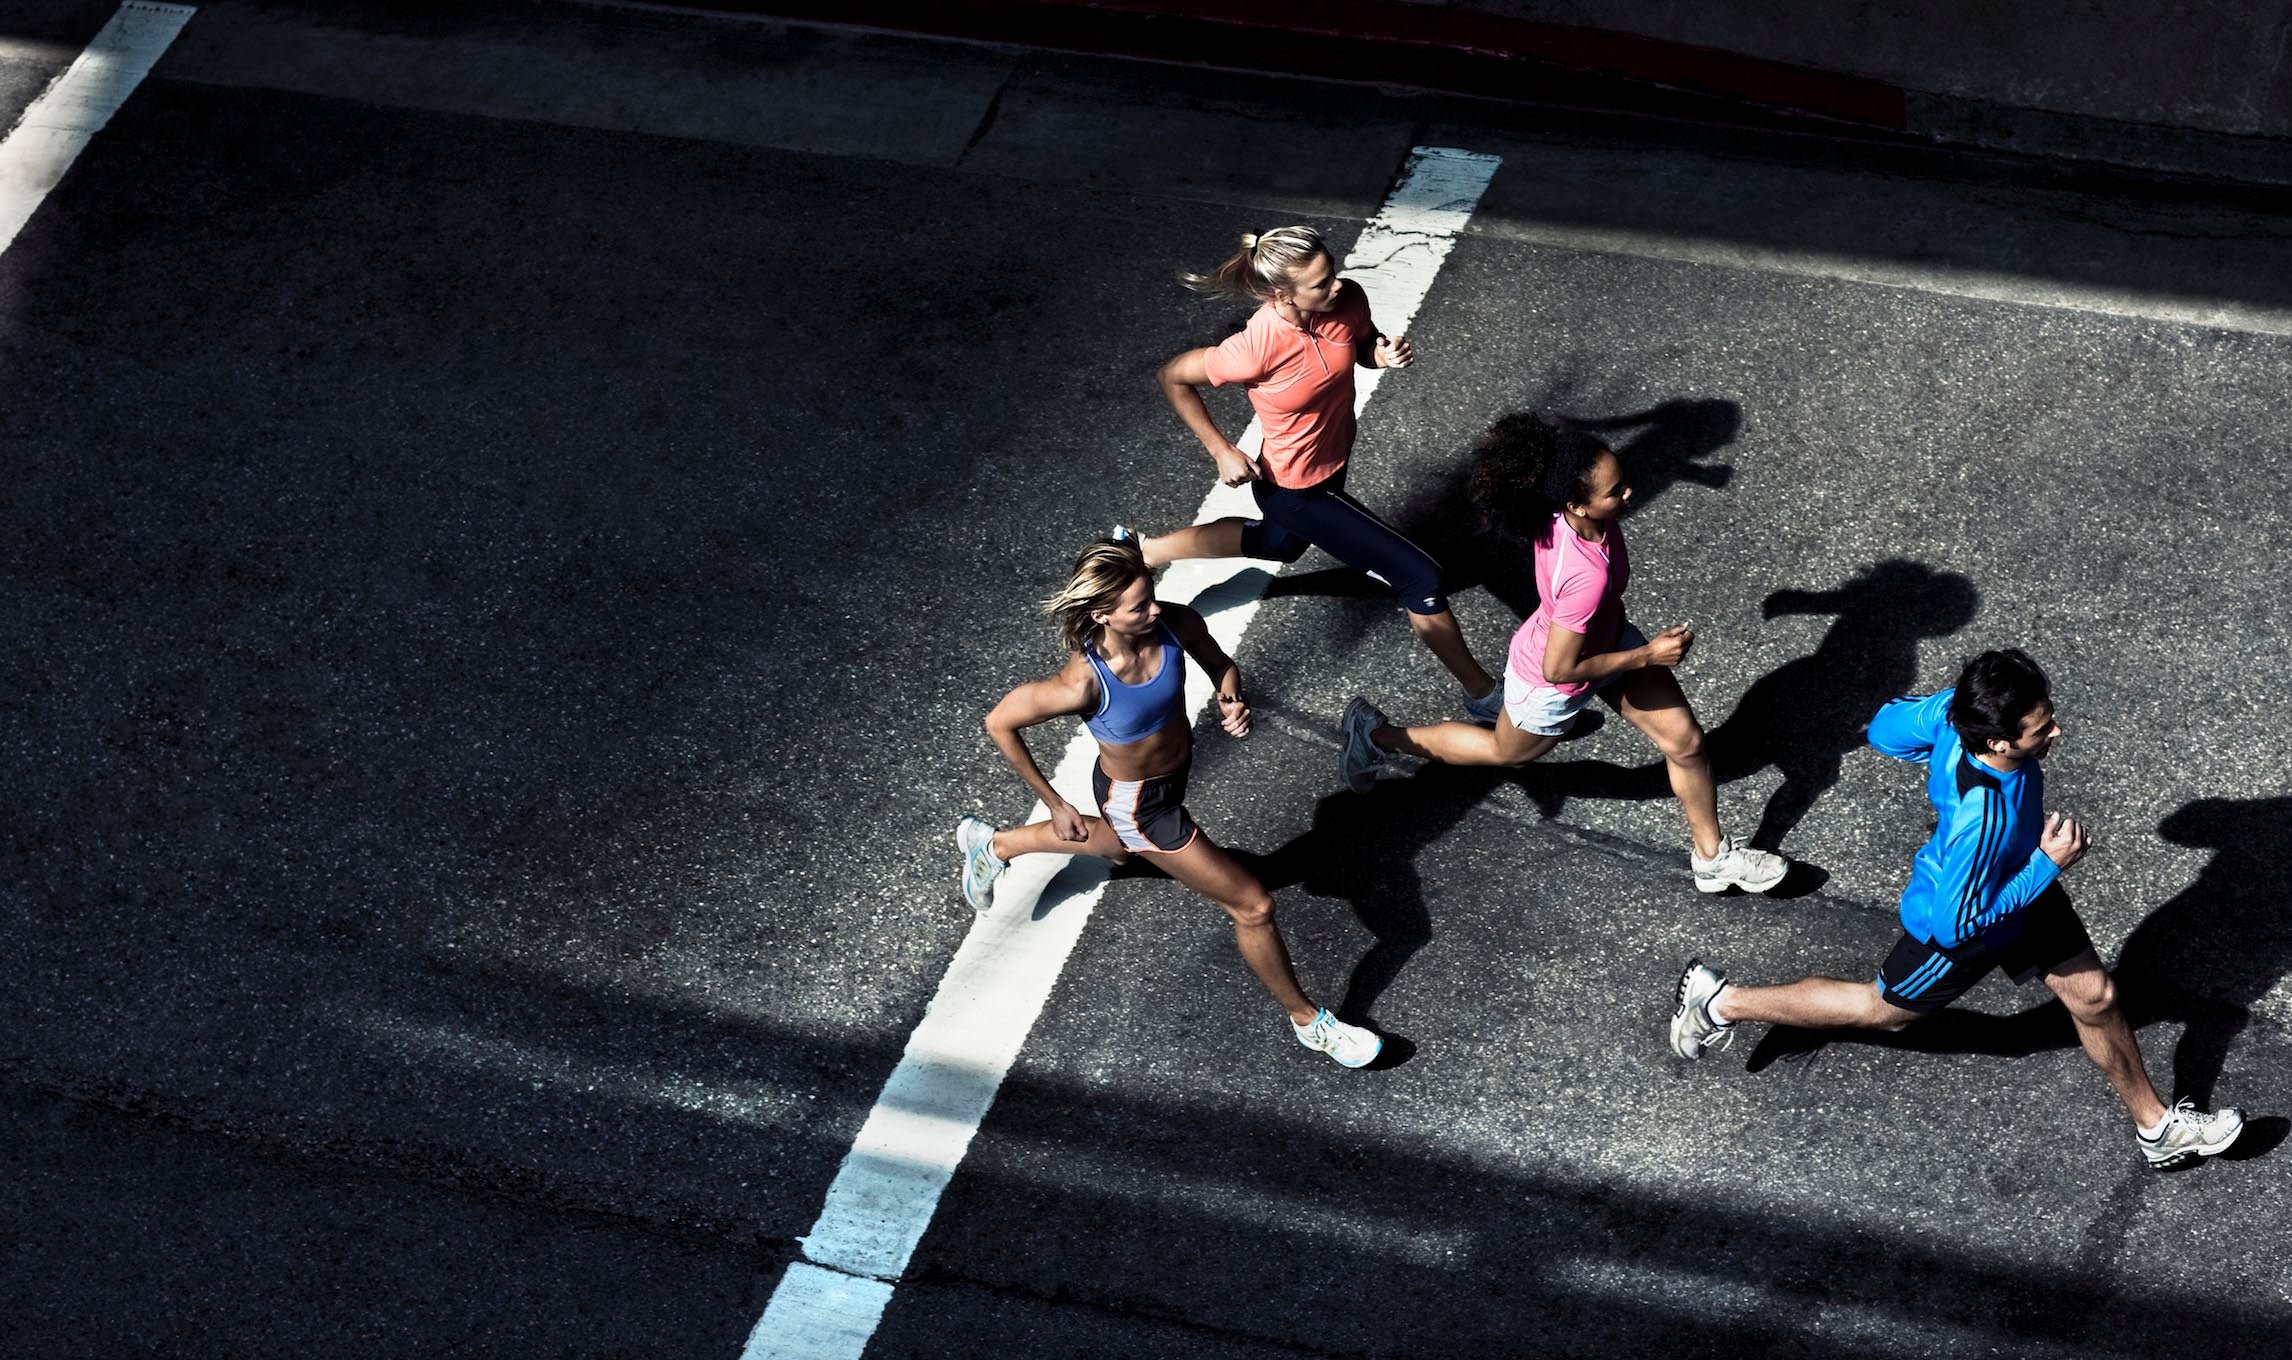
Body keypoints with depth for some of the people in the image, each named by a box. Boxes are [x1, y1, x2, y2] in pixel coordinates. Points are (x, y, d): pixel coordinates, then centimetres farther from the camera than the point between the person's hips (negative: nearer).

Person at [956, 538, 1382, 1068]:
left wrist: (1231, 699, -25)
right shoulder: (1082, 683, -38)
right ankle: (1307, 1021, 28)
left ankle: (991, 844, 63)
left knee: (1116, 845, 40)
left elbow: (1221, 665, -2)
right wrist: (1054, 803, -14)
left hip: (1176, 769, 7)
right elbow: (999, 723, -22)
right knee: (1252, 905, 2)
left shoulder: (1177, 624, -25)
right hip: (1139, 805, -7)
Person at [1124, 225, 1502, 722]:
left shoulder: (1348, 299, -20)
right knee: (1421, 578, -4)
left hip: (1334, 462, 8)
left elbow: (1364, 344, 4)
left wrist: (1385, 353, -19)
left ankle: (1141, 550, 52)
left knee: (1280, 543, 38)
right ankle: (1482, 694, 18)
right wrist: (1222, 451, -16)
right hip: (1298, 490, -7)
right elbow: (1174, 377, -19)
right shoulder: (1257, 348, -36)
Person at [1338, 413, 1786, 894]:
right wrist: (1648, 656, -26)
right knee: (1506, 751, 26)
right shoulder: (1587, 578, -47)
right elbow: (1559, 669, -35)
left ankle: (1712, 857, 34)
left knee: (1685, 741, 11)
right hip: (1552, 684, -7)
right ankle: (1379, 736, 45)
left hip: (1608, 636, 7)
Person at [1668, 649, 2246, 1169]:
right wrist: (2048, 864, -31)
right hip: (1960, 927, -7)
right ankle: (1725, 1002, 39)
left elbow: (1885, 729, -9)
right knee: (1883, 1009, 21)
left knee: (2095, 997, 16)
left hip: (2021, 885, 7)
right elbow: (1955, 923, -34)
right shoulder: (1980, 818, -47)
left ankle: (2156, 1126, 39)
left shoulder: (1956, 708, -29)